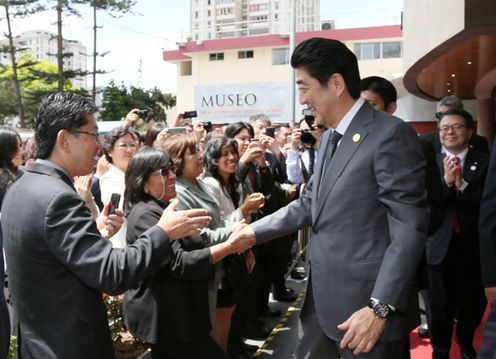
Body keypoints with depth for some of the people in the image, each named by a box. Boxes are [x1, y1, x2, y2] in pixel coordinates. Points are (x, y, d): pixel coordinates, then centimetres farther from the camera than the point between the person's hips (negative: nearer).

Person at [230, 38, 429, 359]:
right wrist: (256, 230, 12)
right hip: (322, 295, 8)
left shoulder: (391, 134, -15)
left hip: (366, 301, -8)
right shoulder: (330, 137, 13)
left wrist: (380, 307, -22)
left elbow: (409, 226, -19)